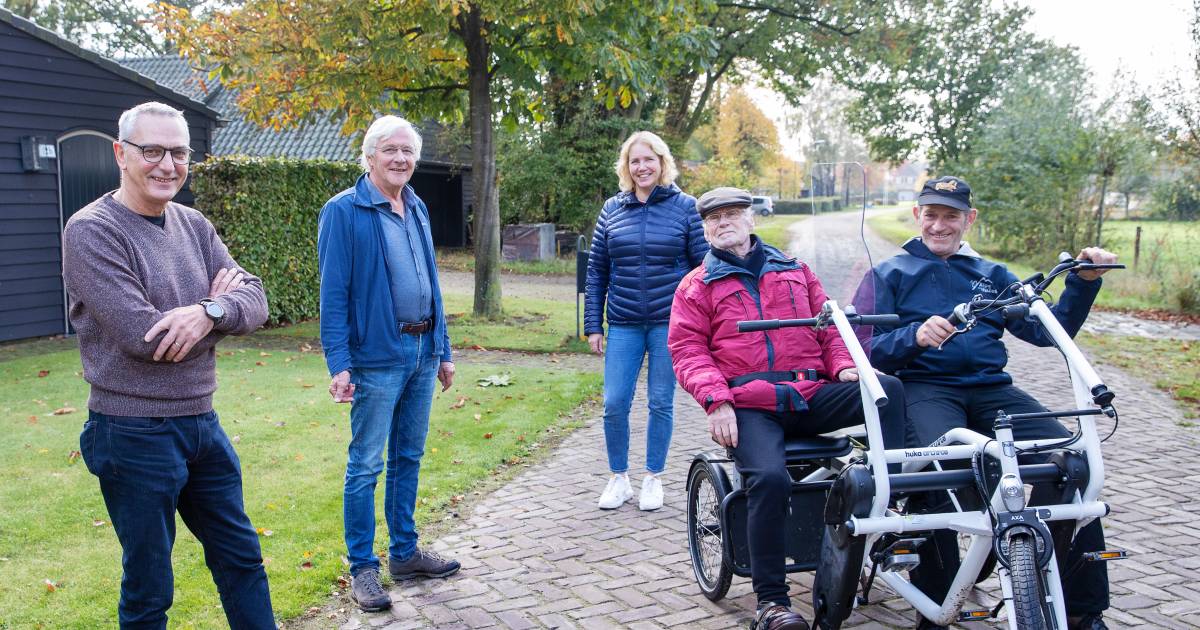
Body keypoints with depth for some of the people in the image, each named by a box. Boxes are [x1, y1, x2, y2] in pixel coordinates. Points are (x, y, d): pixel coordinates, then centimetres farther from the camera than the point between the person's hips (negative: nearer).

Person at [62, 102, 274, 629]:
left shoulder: (194, 225, 6)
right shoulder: (91, 232, -13)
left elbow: (255, 301, -3)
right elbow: (141, 335, -22)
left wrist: (207, 312, -23)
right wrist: (220, 307, -9)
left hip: (203, 422, 6)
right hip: (135, 435, -6)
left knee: (241, 559, 18)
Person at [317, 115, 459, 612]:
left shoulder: (418, 209, 12)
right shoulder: (343, 211, -9)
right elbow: (333, 293, -12)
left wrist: (442, 350, 15)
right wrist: (338, 364, -17)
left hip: (422, 353, 7)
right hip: (377, 355, -7)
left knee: (408, 458, 15)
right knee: (366, 465, 2)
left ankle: (404, 552, 28)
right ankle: (362, 567, 14)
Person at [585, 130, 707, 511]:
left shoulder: (684, 206, 0)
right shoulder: (612, 209, 7)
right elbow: (596, 271, 9)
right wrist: (593, 325, 4)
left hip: (669, 323, -2)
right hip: (623, 325, 2)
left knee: (661, 404, 7)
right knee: (614, 404, -1)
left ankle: (653, 479, 23)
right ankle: (619, 478, 18)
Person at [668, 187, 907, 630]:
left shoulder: (794, 271, 24)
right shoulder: (697, 286, 15)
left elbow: (828, 326, 21)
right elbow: (686, 350, 4)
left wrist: (844, 365, -1)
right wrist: (715, 400, -12)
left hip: (811, 394, 3)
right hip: (748, 406, -3)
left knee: (889, 388, -24)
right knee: (769, 477, -31)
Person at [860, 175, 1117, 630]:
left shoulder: (992, 276, 24)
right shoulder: (889, 275, 15)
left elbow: (1047, 330, 13)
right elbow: (867, 349, 3)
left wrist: (1083, 282, 0)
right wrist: (915, 336, -16)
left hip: (991, 389, 3)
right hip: (925, 388, -3)